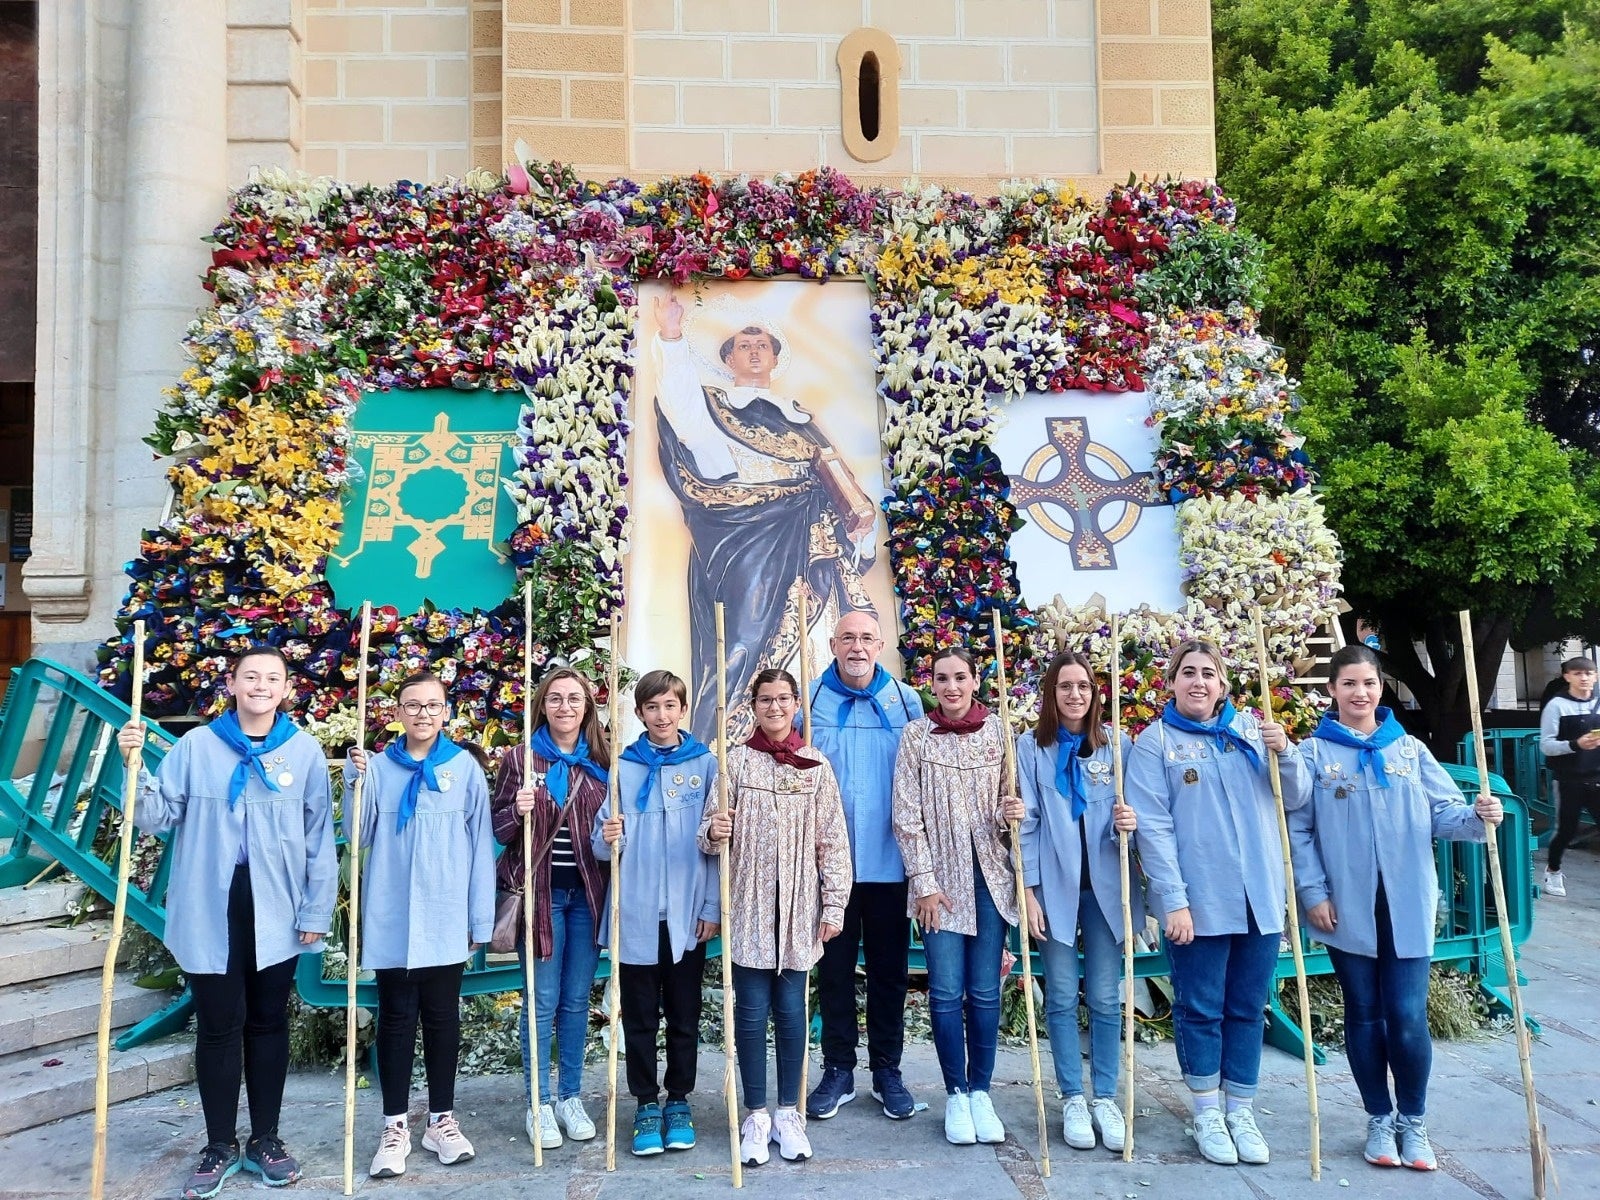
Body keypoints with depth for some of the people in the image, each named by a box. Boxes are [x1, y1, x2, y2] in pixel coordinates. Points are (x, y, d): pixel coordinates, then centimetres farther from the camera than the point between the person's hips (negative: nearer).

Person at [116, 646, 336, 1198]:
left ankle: (265, 1140, 27)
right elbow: (159, 817, -2)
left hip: (276, 911, 1)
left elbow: (319, 839, 1)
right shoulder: (196, 745, -1)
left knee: (268, 1024, 12)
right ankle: (220, 1146, 24)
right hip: (210, 910, 0)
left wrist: (317, 911, -1)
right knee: (218, 1027, 7)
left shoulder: (305, 750, -1)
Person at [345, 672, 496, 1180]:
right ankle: (395, 1126, 18)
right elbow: (360, 836, -2)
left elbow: (480, 844, 1)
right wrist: (356, 783, -16)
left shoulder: (464, 766, 0)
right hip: (390, 919, 1)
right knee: (395, 1018, 7)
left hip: (445, 920, 0)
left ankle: (442, 1119, 23)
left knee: (442, 1016, 10)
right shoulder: (378, 766, 3)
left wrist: (481, 918, -1)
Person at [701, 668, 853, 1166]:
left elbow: (832, 841, 3)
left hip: (799, 907, 1)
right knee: (752, 1009, 4)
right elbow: (711, 828, 1)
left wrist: (834, 903, 0)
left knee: (791, 1008, 7)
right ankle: (756, 1115, 17)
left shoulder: (817, 766, 3)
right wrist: (715, 833, -22)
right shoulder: (735, 761, 1)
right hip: (748, 904, 0)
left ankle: (788, 1112, 21)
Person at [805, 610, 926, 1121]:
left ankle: (887, 1071, 25)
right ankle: (838, 1070, 24)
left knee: (889, 969, 10)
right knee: (834, 968, 9)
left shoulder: (906, 702, 2)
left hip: (889, 861, 0)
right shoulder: (809, 700, 1)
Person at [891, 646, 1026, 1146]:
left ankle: (980, 1091, 20)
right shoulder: (916, 735, -1)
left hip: (989, 875, 1)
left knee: (985, 991, 6)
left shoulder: (998, 733, 3)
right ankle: (955, 1094, 16)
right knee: (946, 992, 1)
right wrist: (925, 883, -7)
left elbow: (1009, 802, 12)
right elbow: (907, 817, -2)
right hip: (939, 878, -1)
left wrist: (1011, 813, -12)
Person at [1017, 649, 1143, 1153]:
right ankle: (1073, 1099, 18)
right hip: (1054, 886, -1)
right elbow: (1026, 823, -2)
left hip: (1105, 885, 1)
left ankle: (1105, 1097, 20)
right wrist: (1028, 889, -7)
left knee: (1105, 997, 6)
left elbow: (1134, 811, 7)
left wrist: (1131, 822, -17)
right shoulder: (1031, 747, 0)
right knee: (1062, 998, 6)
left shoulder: (1117, 744, 4)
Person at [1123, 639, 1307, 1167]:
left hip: (1259, 897, 4)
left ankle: (1241, 1112, 25)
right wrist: (1174, 899, -16)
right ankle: (1207, 1115, 21)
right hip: (1198, 900, -3)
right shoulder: (1156, 741, -4)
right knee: (1201, 1009, 6)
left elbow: (1294, 798, 7)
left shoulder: (1250, 728, 7)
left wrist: (1284, 752, -12)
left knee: (1247, 1008, 12)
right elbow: (1153, 826, -10)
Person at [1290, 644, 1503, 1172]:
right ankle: (1379, 1119, 26)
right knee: (1364, 1014, 10)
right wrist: (1313, 893, -9)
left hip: (1407, 906, 1)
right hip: (1347, 908, -1)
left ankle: (1412, 1121, 21)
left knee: (1408, 1017, 0)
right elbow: (1298, 830, -3)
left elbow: (1442, 813, 2)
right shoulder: (1314, 752, -1)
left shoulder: (1409, 749, 6)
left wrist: (1477, 817, -19)